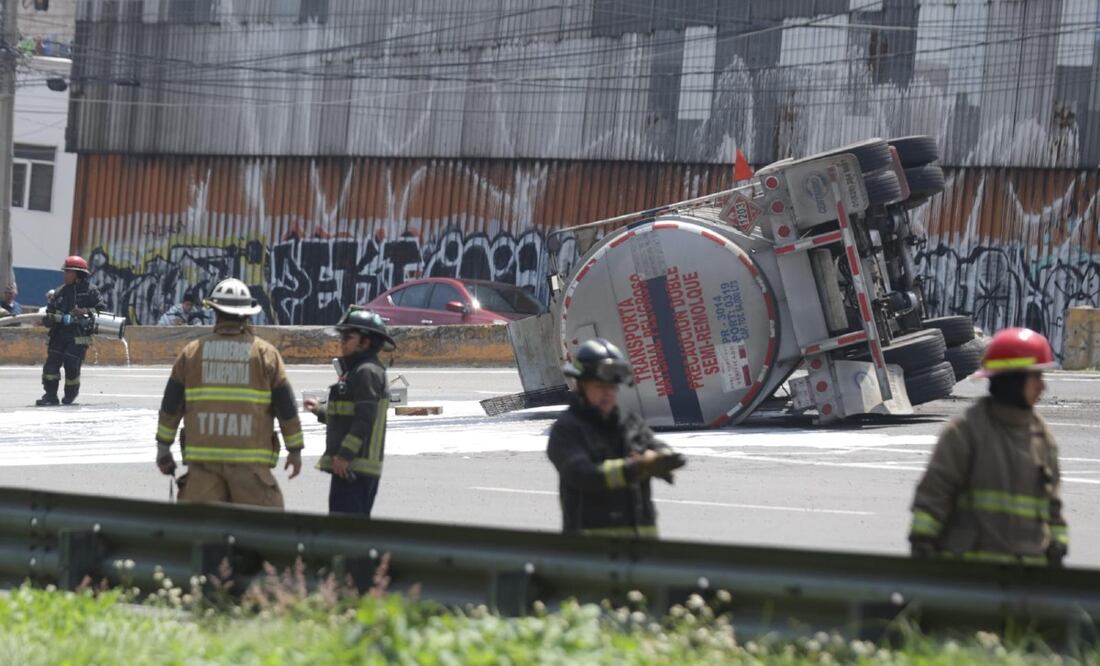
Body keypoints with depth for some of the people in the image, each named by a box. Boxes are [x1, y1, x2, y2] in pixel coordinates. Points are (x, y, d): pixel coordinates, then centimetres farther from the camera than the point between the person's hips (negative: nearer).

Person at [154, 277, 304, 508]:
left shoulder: (192, 351, 7)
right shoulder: (265, 353, 2)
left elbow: (171, 405, 8)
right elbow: (286, 407, 3)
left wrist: (163, 448, 17)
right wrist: (295, 450, 12)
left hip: (202, 457, 2)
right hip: (250, 460, -2)